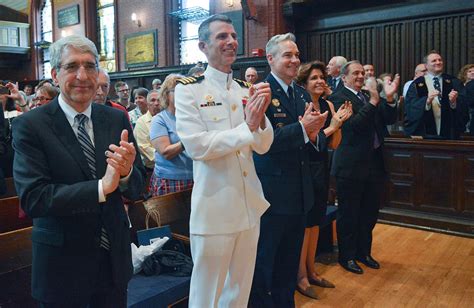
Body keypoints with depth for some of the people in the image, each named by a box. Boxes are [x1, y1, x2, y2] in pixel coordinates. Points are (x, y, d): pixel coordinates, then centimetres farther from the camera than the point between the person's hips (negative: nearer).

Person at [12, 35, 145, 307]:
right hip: (62, 263, -3)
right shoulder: (30, 125, -11)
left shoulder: (117, 119, -2)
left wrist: (126, 173, -23)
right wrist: (101, 187, -28)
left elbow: (137, 189, -1)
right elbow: (32, 198, -19)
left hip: (115, 256, 4)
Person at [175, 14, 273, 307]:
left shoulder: (247, 90, 7)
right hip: (214, 208, -5)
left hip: (250, 205, 6)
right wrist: (246, 127, -18)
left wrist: (260, 117, -15)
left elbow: (263, 146, 4)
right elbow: (197, 146, -19)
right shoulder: (189, 89, -8)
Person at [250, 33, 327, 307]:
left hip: (300, 193, 7)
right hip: (271, 193, -7)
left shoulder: (303, 95, 10)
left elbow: (313, 145, 10)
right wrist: (302, 128, -24)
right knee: (264, 263, 10)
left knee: (290, 264, 22)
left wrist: (314, 135, -11)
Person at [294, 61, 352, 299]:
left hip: (322, 168, 7)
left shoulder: (328, 105, 6)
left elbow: (334, 144, 5)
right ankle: (300, 276, 19)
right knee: (304, 223, 3)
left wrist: (338, 123, -9)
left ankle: (311, 271, 31)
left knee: (315, 221, 16)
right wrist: (331, 127, -21)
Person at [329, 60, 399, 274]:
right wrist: (373, 101, -24)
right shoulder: (338, 98, -10)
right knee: (349, 215, 7)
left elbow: (389, 120, 5)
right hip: (351, 166, -7)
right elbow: (353, 124, -23)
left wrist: (389, 99, -10)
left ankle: (364, 252, 36)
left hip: (374, 162, 7)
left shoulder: (369, 96, 10)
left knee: (370, 212, 18)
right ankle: (347, 256, 24)